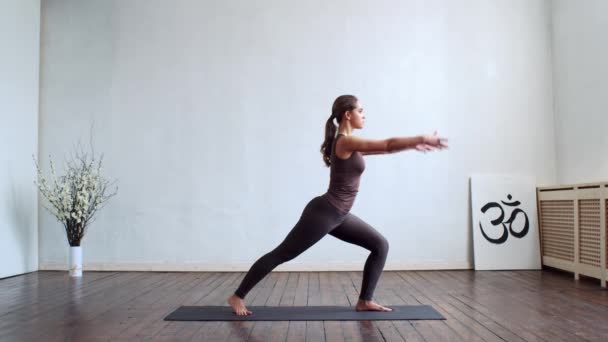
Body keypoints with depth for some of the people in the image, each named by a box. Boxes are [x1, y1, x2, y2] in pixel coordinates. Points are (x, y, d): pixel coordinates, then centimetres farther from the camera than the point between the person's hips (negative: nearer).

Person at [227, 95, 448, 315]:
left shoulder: (348, 143, 12)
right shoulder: (345, 142, -17)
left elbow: (384, 148, 21)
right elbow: (388, 145, -20)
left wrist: (413, 145, 17)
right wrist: (423, 138, -13)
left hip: (337, 216, 10)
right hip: (323, 213, -10)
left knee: (380, 245, 8)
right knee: (282, 254, -1)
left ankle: (364, 301, 13)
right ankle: (237, 297, 12)